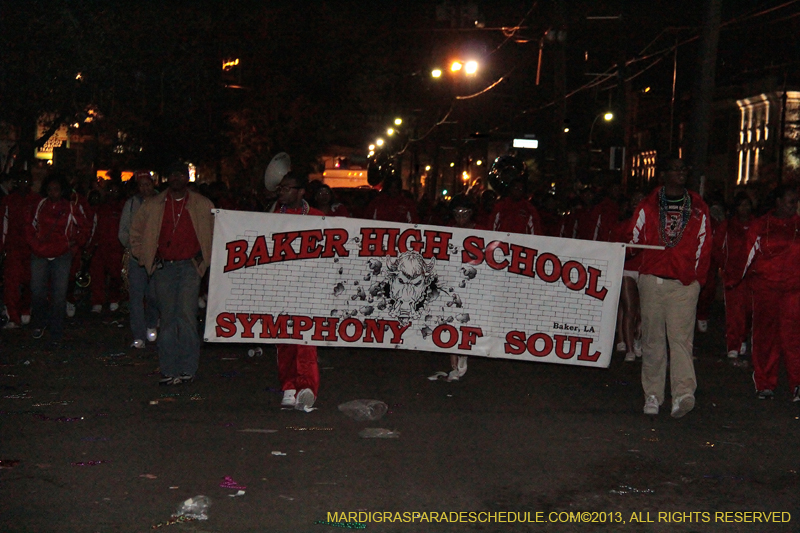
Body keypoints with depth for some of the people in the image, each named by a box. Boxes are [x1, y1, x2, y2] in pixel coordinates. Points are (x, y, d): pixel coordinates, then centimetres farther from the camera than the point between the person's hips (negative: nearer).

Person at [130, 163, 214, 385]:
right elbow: (136, 233, 19)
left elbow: (217, 232, 12)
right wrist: (145, 257, 10)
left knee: (186, 315, -13)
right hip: (163, 267, 2)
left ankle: (187, 368, -5)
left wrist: (204, 258, 4)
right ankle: (169, 370, 9)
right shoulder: (152, 205, 10)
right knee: (167, 319, 4)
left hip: (190, 267, -2)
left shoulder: (203, 205, 6)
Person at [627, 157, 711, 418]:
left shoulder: (698, 209, 10)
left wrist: (696, 278, 5)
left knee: (681, 337, -11)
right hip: (652, 280, 1)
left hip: (685, 283, -1)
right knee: (652, 338, 4)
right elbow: (634, 238, 11)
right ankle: (653, 395, 10)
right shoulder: (647, 206, 10)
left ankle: (684, 393, -18)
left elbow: (703, 247, 11)